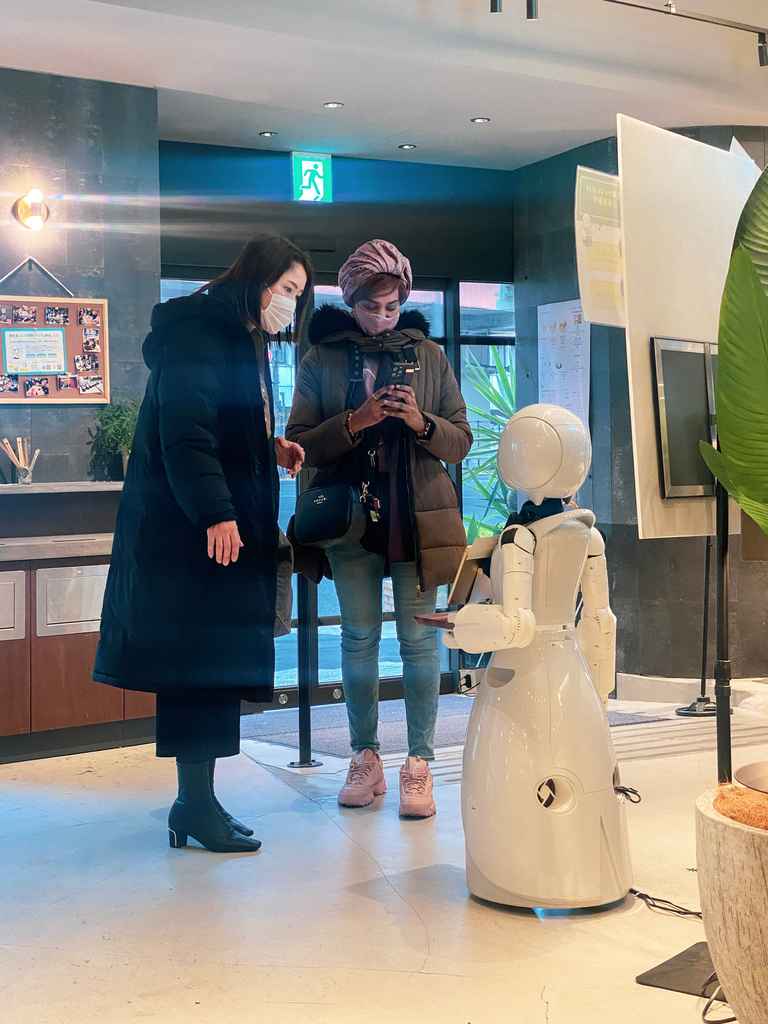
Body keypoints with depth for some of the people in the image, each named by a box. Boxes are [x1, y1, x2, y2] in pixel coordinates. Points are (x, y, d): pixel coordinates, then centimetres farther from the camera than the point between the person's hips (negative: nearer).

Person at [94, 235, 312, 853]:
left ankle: (195, 800, 13)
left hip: (218, 523, 10)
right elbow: (184, 431, -20)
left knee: (208, 661, 8)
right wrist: (215, 513, -24)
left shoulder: (245, 342, 20)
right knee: (203, 657, -7)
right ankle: (198, 803, 0)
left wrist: (272, 449, 8)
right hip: (190, 524, -9)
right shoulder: (198, 331, -10)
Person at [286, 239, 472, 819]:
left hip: (417, 519, 0)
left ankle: (420, 765, 8)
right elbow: (299, 444, 0)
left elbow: (461, 443, 6)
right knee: (358, 638, 7)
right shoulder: (323, 359, 5)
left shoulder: (429, 356, 6)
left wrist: (421, 423, -14)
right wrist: (353, 423, -16)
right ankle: (366, 760, 19)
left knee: (419, 638, 0)